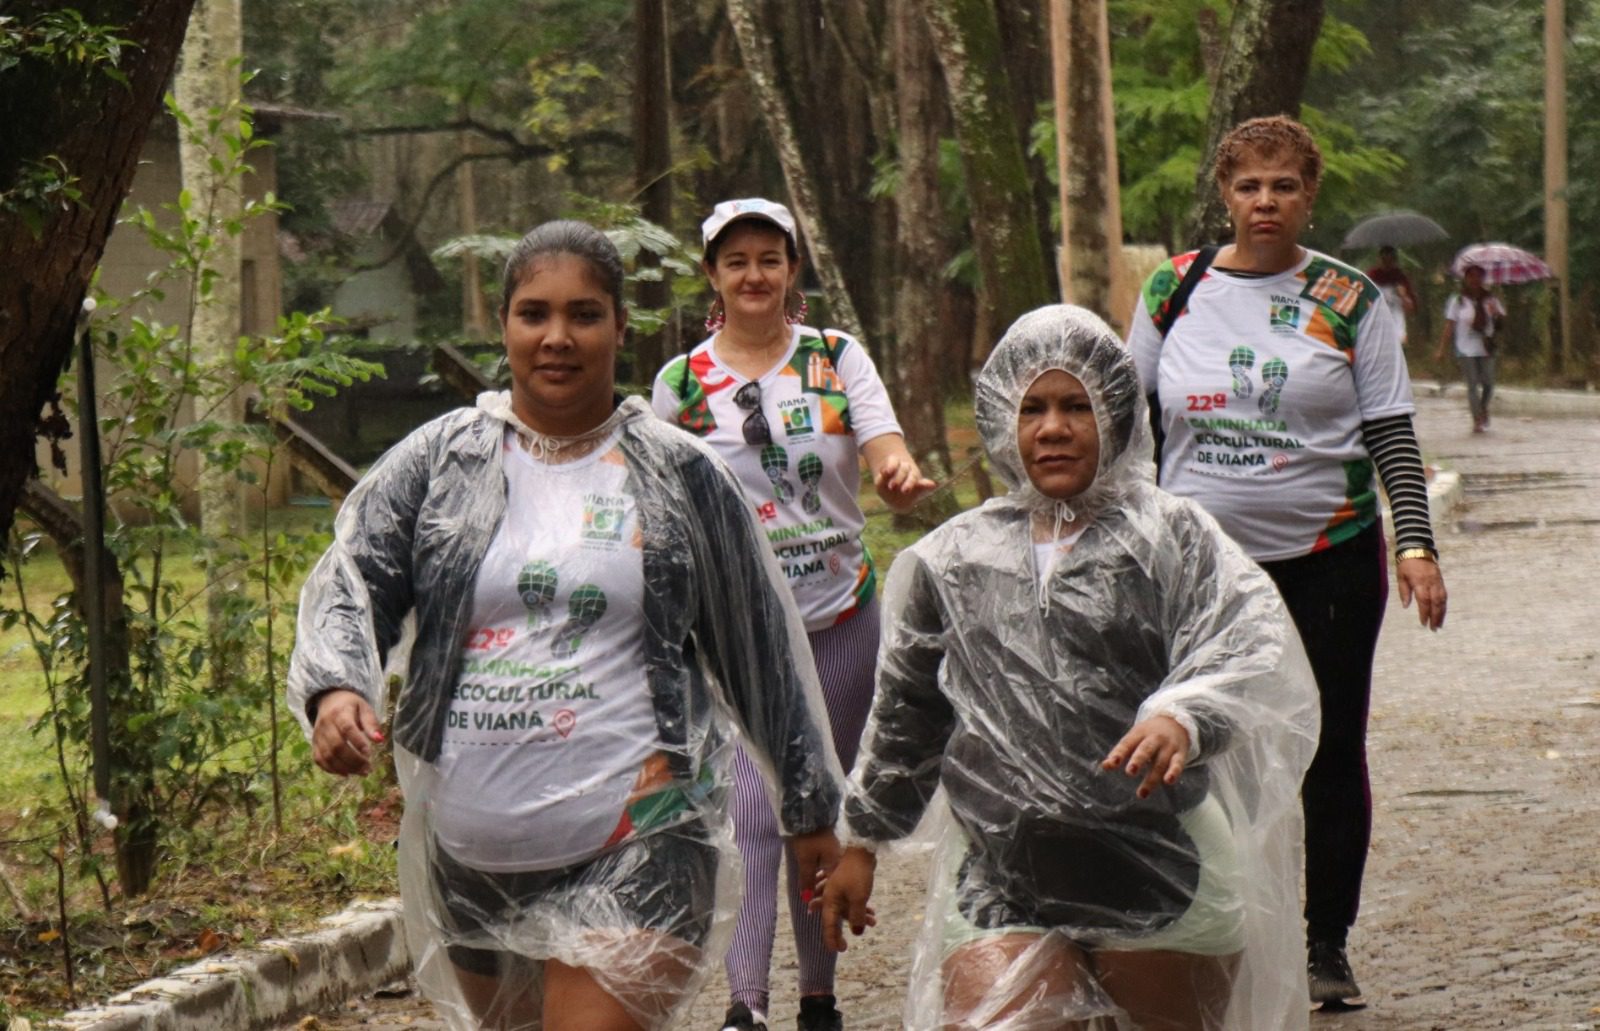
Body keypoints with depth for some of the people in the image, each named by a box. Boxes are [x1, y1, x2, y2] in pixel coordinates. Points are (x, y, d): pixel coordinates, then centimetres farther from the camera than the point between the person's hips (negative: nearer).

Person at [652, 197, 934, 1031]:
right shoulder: (682, 383, 2)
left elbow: (887, 453, -10)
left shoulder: (838, 359, 3)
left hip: (840, 618, 2)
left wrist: (900, 478, -34)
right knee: (750, 811, -15)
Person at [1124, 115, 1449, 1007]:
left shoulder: (1349, 300, 1)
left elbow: (1391, 433, 2)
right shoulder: (1173, 292, 5)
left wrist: (1416, 542, -8)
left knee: (1330, 750, 3)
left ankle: (1327, 943, 15)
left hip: (1330, 560, -1)